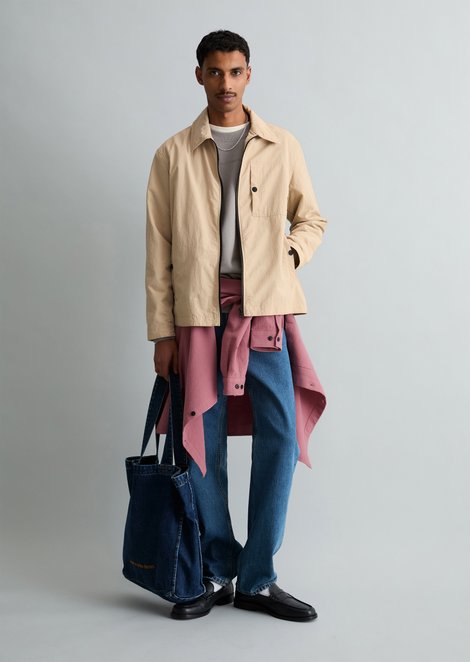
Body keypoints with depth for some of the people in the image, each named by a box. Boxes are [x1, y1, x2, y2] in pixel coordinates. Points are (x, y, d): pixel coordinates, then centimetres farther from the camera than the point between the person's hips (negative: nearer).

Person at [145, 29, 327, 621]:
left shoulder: (282, 147, 10)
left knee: (279, 437, -3)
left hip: (265, 308, 1)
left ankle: (256, 580, 12)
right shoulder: (173, 154, 7)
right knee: (203, 442, 3)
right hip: (199, 311, 0)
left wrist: (288, 254, -4)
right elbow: (159, 248, 5)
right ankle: (216, 574, 20)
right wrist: (161, 331, 0)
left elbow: (312, 218, 17)